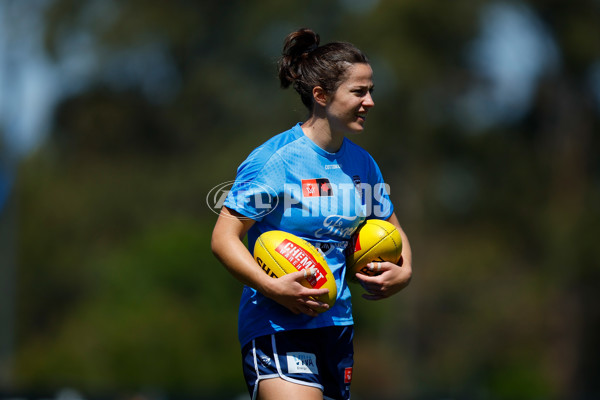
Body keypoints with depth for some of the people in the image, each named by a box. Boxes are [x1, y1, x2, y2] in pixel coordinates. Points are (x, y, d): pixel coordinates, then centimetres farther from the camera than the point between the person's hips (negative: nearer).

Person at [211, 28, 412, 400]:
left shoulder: (362, 163, 9)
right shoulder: (275, 159, -12)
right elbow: (223, 237, -13)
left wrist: (403, 272, 2)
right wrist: (273, 288, -25)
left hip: (336, 324, 7)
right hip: (278, 327, -7)